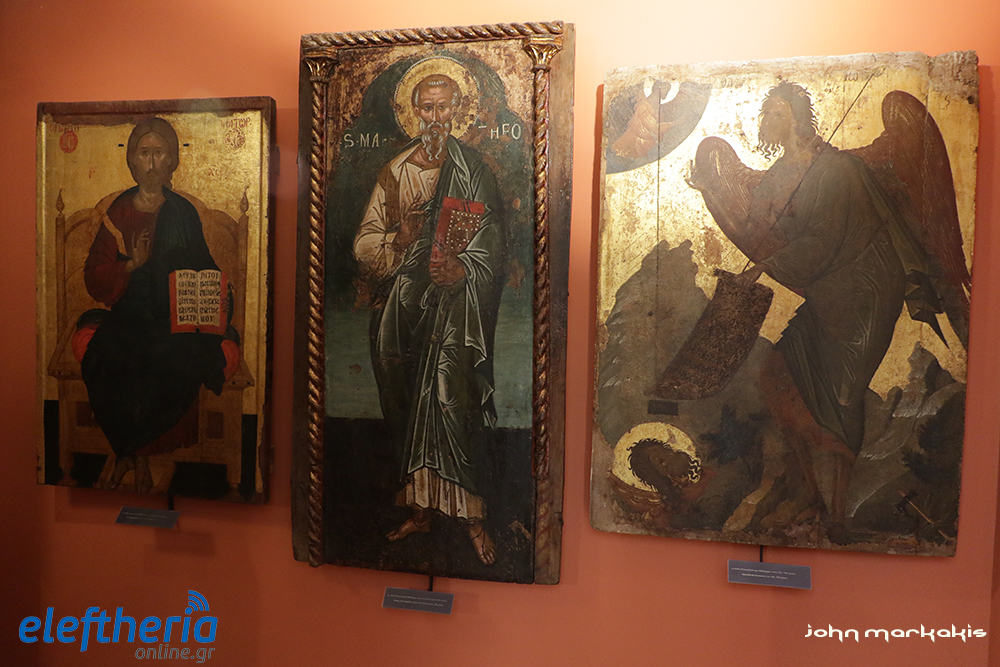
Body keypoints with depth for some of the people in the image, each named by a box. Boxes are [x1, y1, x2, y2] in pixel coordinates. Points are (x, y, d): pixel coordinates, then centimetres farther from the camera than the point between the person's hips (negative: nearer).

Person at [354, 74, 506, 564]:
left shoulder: (471, 166, 4)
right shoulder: (395, 171, 11)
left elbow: (494, 235, -4)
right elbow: (365, 242, 7)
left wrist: (463, 267, -22)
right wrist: (398, 240, -13)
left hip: (456, 298, -3)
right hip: (405, 298, 4)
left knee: (452, 399, -12)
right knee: (409, 402, 6)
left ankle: (473, 515, 0)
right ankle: (420, 510, 20)